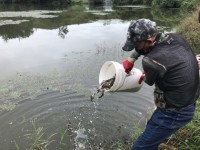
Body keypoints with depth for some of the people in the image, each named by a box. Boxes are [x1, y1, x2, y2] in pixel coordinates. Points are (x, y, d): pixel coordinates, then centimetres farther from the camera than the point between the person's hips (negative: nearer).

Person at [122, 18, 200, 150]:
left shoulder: (151, 61, -29)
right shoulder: (175, 37, -5)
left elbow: (150, 81, -5)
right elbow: (143, 44, 14)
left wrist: (144, 77, 17)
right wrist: (131, 59, 7)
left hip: (174, 113, -9)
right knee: (152, 127, 30)